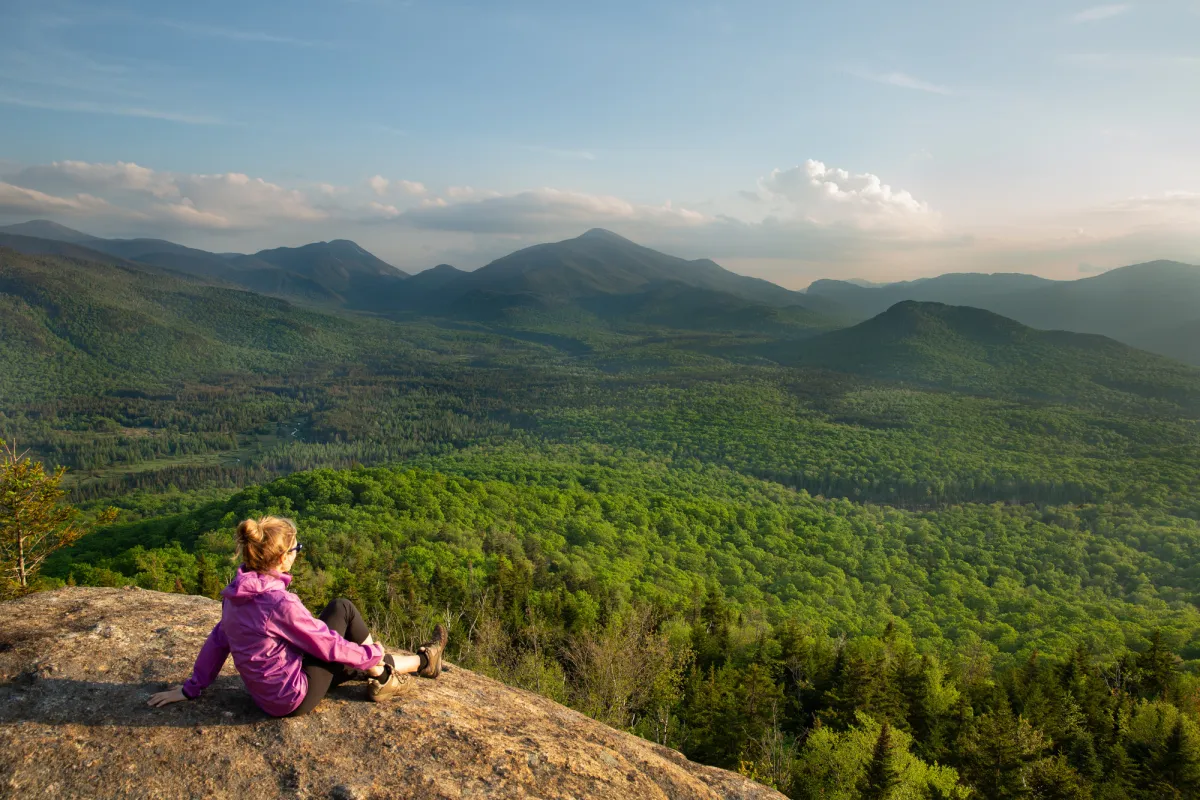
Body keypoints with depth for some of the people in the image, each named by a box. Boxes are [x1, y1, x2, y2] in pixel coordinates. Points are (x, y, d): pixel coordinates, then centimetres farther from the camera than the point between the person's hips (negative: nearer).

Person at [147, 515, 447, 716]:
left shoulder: (236, 593, -4)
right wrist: (373, 656, -4)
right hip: (293, 699, -8)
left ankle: (423, 662, 28)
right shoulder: (280, 603, -29)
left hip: (265, 693, 8)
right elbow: (327, 645, -19)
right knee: (343, 609, -2)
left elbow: (217, 640, 8)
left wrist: (191, 688, 19)